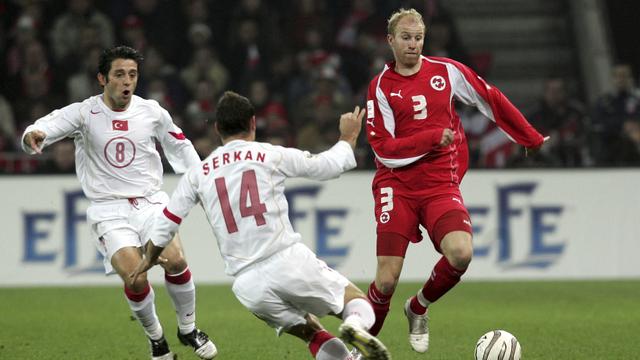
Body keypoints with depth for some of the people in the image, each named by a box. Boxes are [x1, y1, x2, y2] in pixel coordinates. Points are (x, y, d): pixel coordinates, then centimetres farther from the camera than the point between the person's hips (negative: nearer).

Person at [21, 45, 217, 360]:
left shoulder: (152, 112, 1)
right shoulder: (83, 113, -8)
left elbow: (180, 146, 18)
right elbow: (46, 127, -23)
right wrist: (33, 136, -46)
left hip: (150, 201, 2)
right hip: (108, 210, -2)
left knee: (175, 261, -21)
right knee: (135, 278, -21)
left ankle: (188, 329, 5)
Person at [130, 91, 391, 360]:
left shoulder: (197, 174, 12)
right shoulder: (272, 155, 5)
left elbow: (165, 226, 19)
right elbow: (329, 166, 17)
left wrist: (149, 259, 38)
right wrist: (349, 137, 37)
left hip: (248, 285, 3)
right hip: (289, 262, -3)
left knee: (313, 335, 20)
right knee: (358, 302, 10)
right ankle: (355, 326, -25)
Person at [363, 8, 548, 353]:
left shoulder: (447, 71, 6)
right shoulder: (380, 87, -1)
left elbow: (492, 101, 15)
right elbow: (384, 150, -8)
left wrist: (533, 139, 19)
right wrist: (434, 138, -14)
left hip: (441, 185, 2)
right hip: (397, 185, -2)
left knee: (461, 253, -25)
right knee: (386, 281, -12)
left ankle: (418, 308, 5)